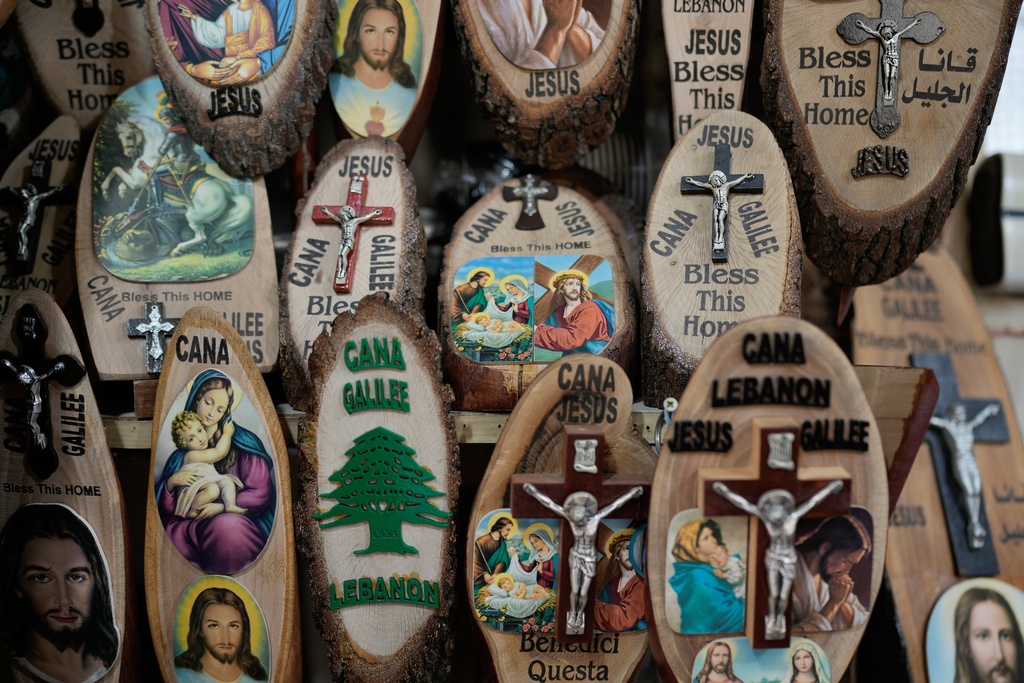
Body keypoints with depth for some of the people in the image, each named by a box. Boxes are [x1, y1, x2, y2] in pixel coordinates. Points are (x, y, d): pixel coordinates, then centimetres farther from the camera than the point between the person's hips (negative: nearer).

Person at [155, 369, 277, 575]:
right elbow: (165, 510, 13)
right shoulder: (182, 450, 14)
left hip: (236, 522, -2)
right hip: (193, 526, 3)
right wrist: (170, 483, -7)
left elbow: (260, 495, -1)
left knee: (226, 525, -39)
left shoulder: (241, 442, 3)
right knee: (165, 530, -31)